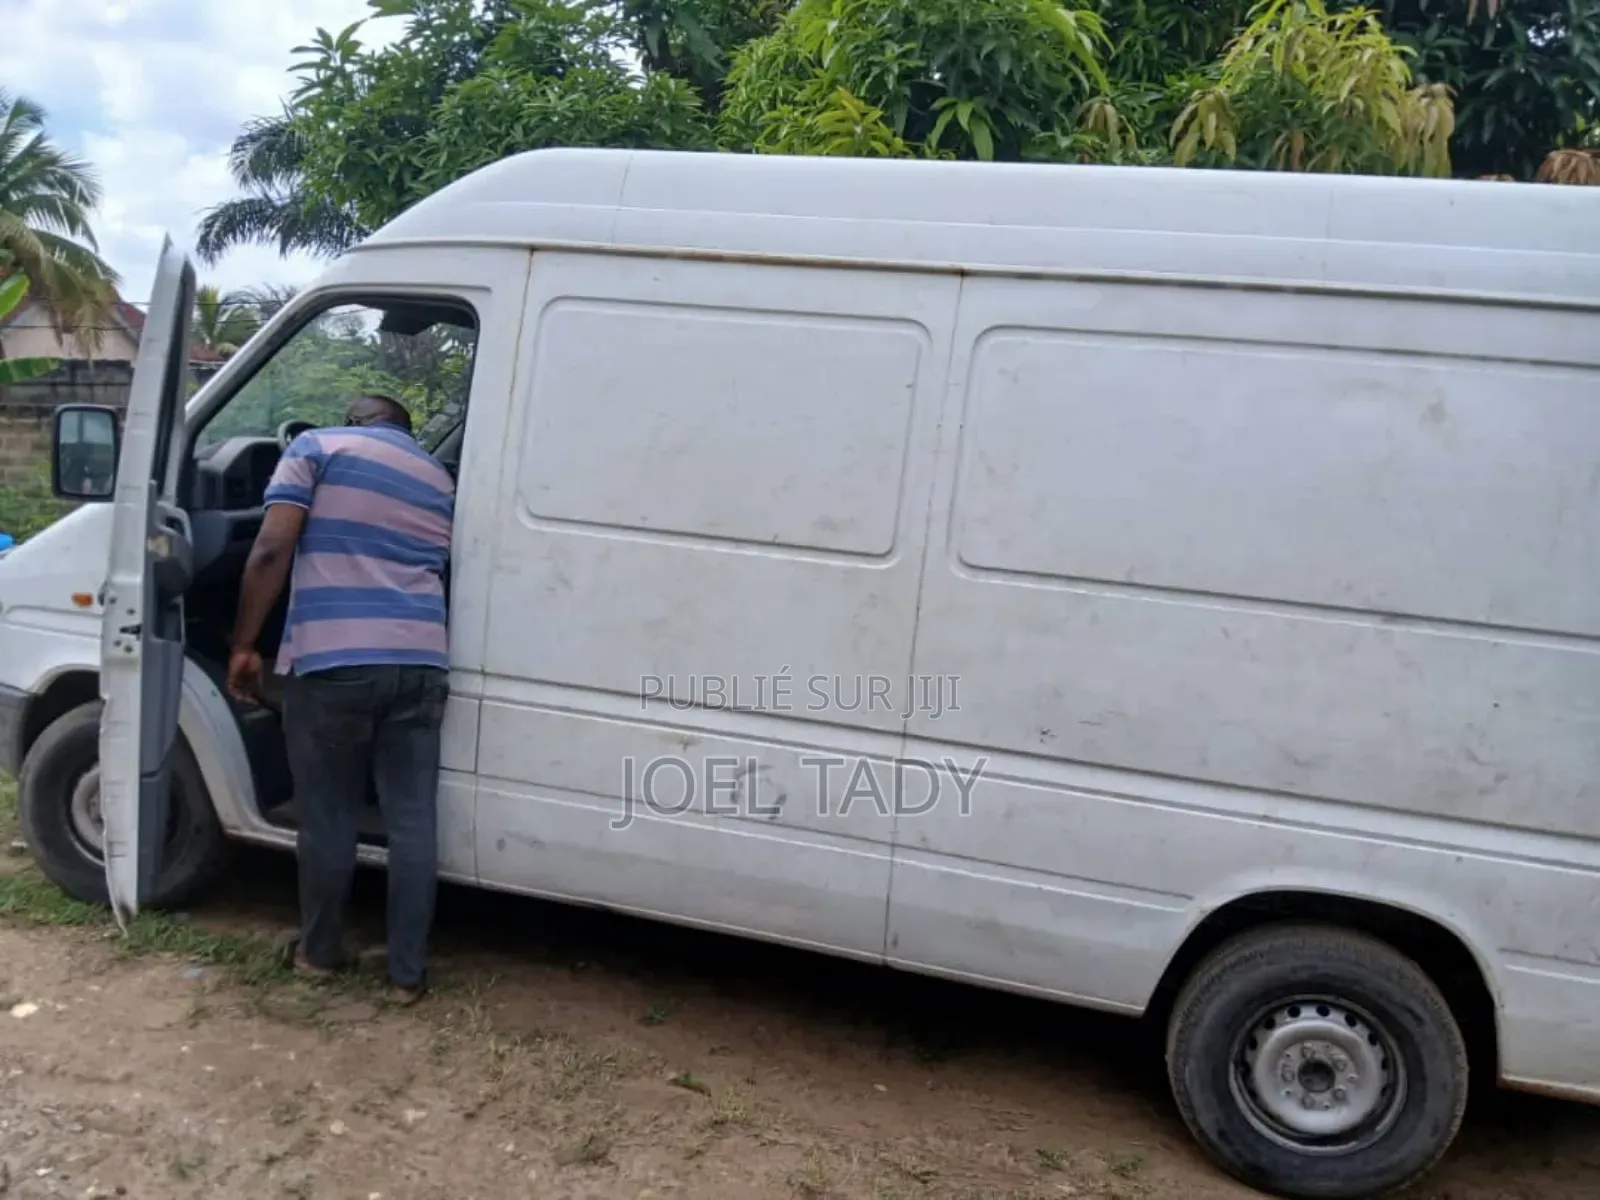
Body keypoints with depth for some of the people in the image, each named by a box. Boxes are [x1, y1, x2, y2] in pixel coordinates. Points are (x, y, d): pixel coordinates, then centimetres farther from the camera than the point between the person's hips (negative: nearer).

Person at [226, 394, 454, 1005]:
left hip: (330, 661, -3)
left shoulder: (318, 446, 7)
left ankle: (320, 950, 30)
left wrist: (243, 645, 2)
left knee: (328, 817, 13)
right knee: (412, 821, 9)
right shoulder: (440, 478, 21)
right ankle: (407, 972, 16)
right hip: (420, 663, 3)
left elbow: (272, 550, -3)